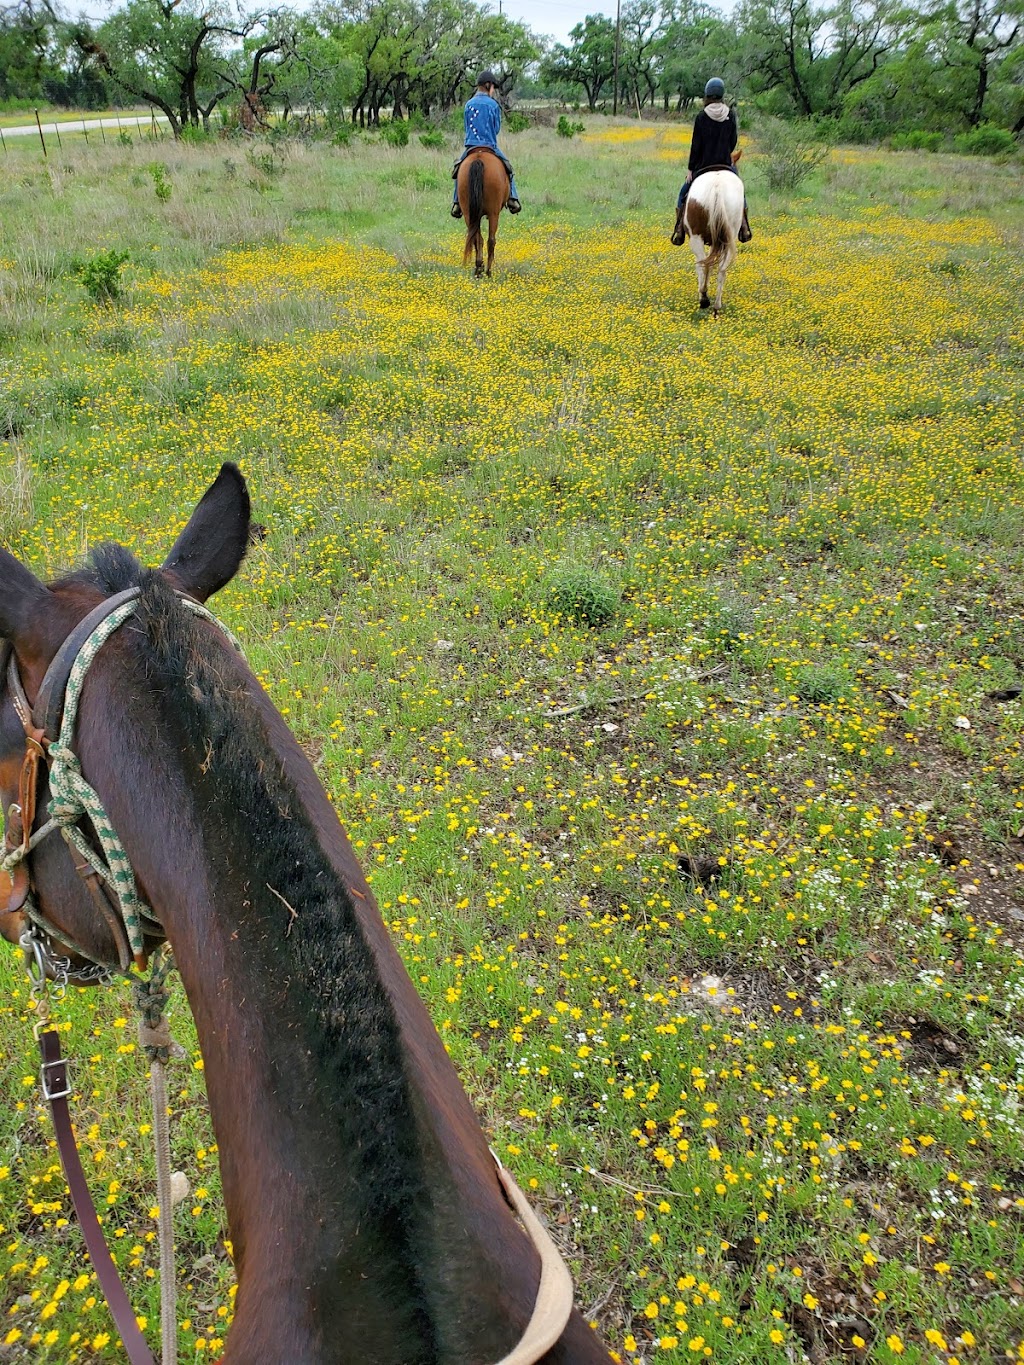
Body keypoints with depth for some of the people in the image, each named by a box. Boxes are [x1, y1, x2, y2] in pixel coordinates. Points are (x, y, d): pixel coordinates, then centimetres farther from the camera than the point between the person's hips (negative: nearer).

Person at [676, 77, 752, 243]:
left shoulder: (701, 117, -12)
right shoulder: (731, 115, -4)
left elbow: (695, 145, -10)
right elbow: (734, 141, 3)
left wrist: (690, 169, -3)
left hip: (704, 165, -3)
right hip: (726, 164, 3)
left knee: (684, 194, 14)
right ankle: (745, 230, 21)